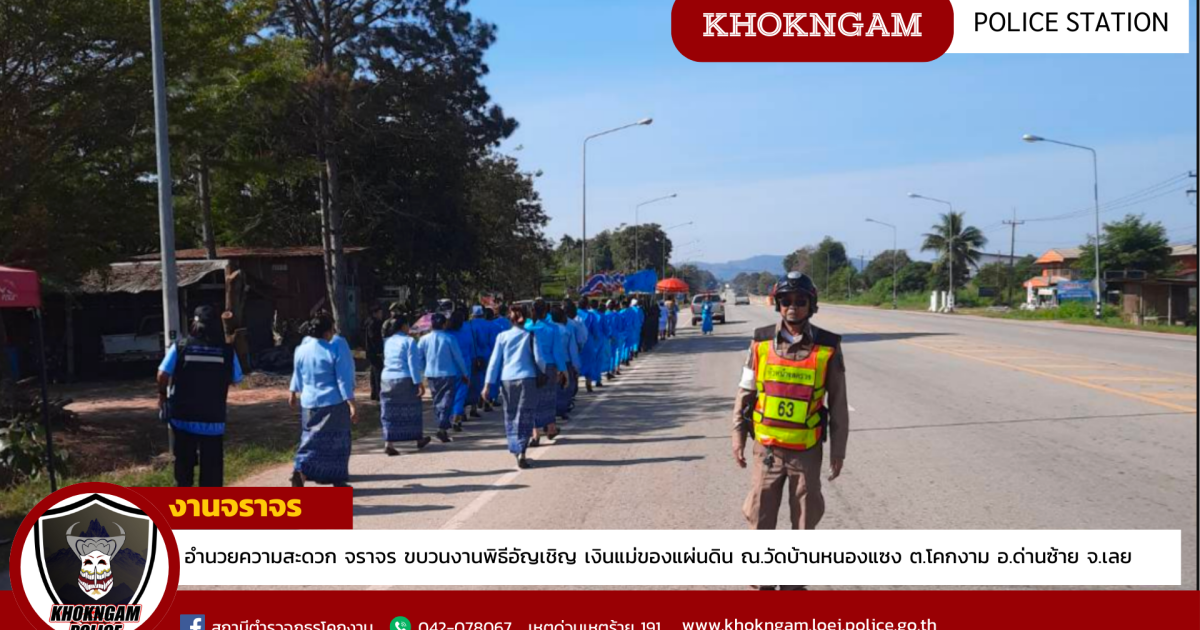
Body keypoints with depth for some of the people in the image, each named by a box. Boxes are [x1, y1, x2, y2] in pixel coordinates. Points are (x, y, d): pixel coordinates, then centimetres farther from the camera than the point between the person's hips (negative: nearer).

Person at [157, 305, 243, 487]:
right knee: (211, 466, 5)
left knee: (184, 462, 17)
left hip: (183, 417, 1)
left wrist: (162, 394, 11)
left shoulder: (180, 347, -6)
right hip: (213, 419, -1)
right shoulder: (227, 351, -4)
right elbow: (236, 379, 5)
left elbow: (163, 374, -8)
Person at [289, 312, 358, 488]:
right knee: (336, 442, 8)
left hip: (309, 403, 5)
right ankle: (338, 480, 15)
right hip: (334, 403, -5)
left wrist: (293, 392, 31)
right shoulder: (336, 348, -15)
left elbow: (297, 374, 15)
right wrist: (352, 404, -15)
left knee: (312, 439, 13)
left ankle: (300, 471, -10)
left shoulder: (302, 349, 1)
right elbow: (343, 379, -17)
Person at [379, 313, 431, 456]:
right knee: (412, 411, 11)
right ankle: (419, 439, 25)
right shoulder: (409, 341, -10)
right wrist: (419, 382, -14)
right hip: (405, 380, -5)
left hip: (387, 379, 5)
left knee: (390, 413, 6)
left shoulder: (387, 342, 10)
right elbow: (413, 364, -15)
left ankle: (389, 443, -4)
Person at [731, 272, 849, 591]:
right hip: (767, 447, 1)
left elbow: (838, 403, 1)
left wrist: (838, 450, 1)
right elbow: (745, 392, 6)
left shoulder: (827, 348, -4)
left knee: (804, 522, 9)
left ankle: (793, 583, 24)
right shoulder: (762, 342, -1)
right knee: (760, 519, 5)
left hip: (807, 451, -1)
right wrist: (738, 436, 3)